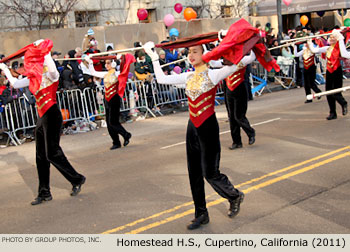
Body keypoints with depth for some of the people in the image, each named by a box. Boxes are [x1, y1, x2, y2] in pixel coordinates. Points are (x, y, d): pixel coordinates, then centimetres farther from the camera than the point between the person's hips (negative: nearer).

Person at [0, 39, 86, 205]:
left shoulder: (50, 74, -8)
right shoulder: (34, 78, 14)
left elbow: (53, 69, -32)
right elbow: (14, 84, 21)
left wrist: (45, 50, -22)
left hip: (51, 115, -8)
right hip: (42, 118, 9)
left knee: (52, 153, -8)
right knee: (41, 156, 9)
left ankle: (77, 180, 10)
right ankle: (44, 193, 17)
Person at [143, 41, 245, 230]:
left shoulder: (213, 75, -8)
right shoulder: (188, 77, 9)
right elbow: (161, 79, 12)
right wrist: (154, 57, 15)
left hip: (208, 126, -6)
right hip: (193, 128, 6)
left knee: (210, 173, -4)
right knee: (194, 173, 10)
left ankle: (235, 196, 26)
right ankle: (201, 214, 23)